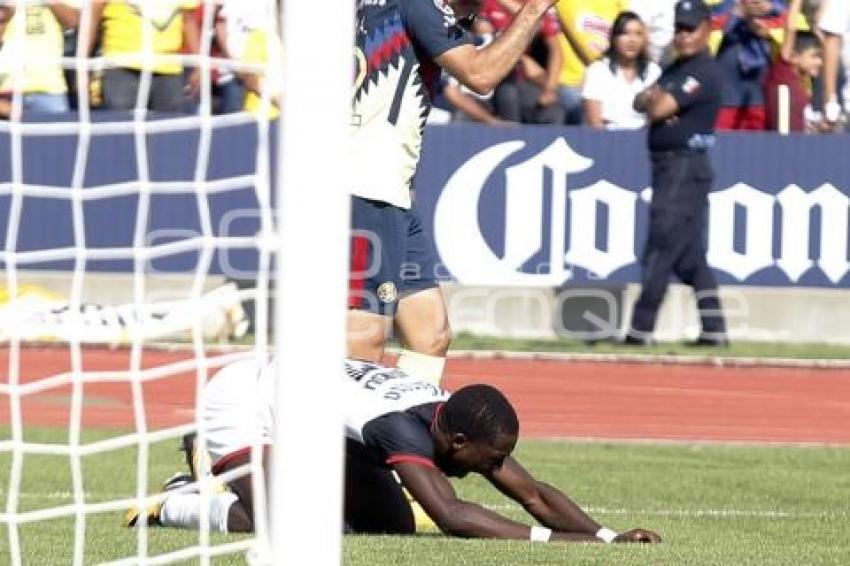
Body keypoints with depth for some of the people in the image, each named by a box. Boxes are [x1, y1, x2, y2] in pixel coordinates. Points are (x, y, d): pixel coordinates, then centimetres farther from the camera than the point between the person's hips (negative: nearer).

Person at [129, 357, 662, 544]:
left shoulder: (461, 421, -15)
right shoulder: (403, 427, -39)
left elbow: (533, 493, -12)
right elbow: (452, 514, -50)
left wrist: (607, 535, -27)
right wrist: (556, 540, -52)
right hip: (244, 399, -9)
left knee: (394, 525, 6)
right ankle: (170, 506, -3)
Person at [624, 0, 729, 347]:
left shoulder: (704, 72, -12)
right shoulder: (675, 70, 18)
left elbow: (660, 109, -19)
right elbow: (642, 103, 13)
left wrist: (655, 101, 4)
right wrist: (650, 99, -9)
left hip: (685, 166, -10)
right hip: (667, 165, 10)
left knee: (661, 249, -10)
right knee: (690, 255, 10)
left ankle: (641, 330, -11)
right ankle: (713, 330, 13)